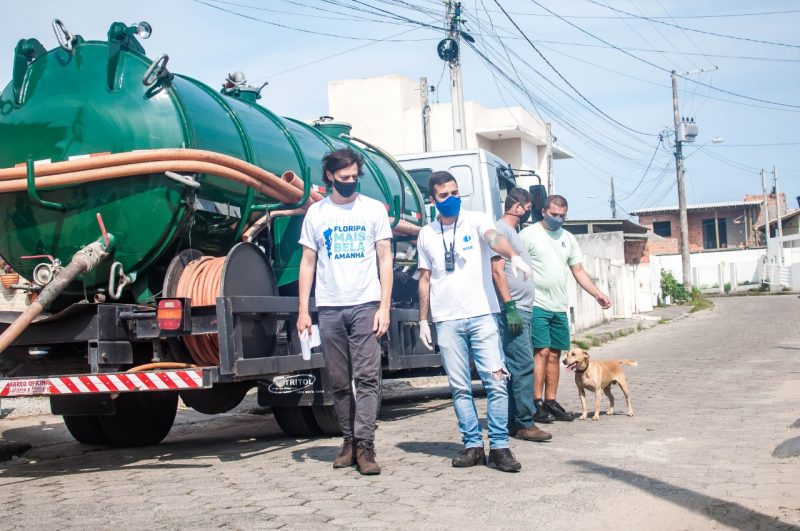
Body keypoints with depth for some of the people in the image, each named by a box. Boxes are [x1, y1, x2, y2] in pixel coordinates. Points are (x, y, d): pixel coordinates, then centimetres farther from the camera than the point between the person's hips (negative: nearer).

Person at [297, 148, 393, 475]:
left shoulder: (374, 209, 6)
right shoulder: (316, 213, 10)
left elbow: (385, 259, 5)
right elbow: (307, 263, 11)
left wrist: (384, 307, -4)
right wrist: (303, 310, 3)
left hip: (365, 306, -2)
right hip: (329, 309, 2)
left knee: (366, 378, -8)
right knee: (339, 382, 6)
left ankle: (365, 446, -8)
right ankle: (349, 440, 17)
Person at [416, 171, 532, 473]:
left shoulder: (476, 221, 2)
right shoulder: (426, 235, 12)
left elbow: (494, 239, -20)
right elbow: (425, 279, 16)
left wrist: (513, 256, -42)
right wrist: (423, 320, 10)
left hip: (482, 315, -3)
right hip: (446, 321, 3)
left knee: (496, 381, -7)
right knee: (460, 387, 4)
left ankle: (499, 447, -2)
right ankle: (472, 445, 12)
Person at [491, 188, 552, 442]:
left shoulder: (512, 231, 22)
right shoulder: (500, 229, -8)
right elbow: (497, 270, -16)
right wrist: (510, 306, -21)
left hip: (521, 309, 10)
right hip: (513, 310, -10)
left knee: (517, 366, 9)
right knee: (523, 365, -11)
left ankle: (514, 422, 13)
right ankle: (525, 423, -10)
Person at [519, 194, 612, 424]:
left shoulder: (568, 238, 16)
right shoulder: (529, 234, -4)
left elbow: (578, 271, 17)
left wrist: (597, 293, 6)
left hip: (559, 307, 6)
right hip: (537, 305, -6)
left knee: (554, 354, 8)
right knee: (542, 352, -11)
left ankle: (551, 403, 14)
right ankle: (537, 404, -7)